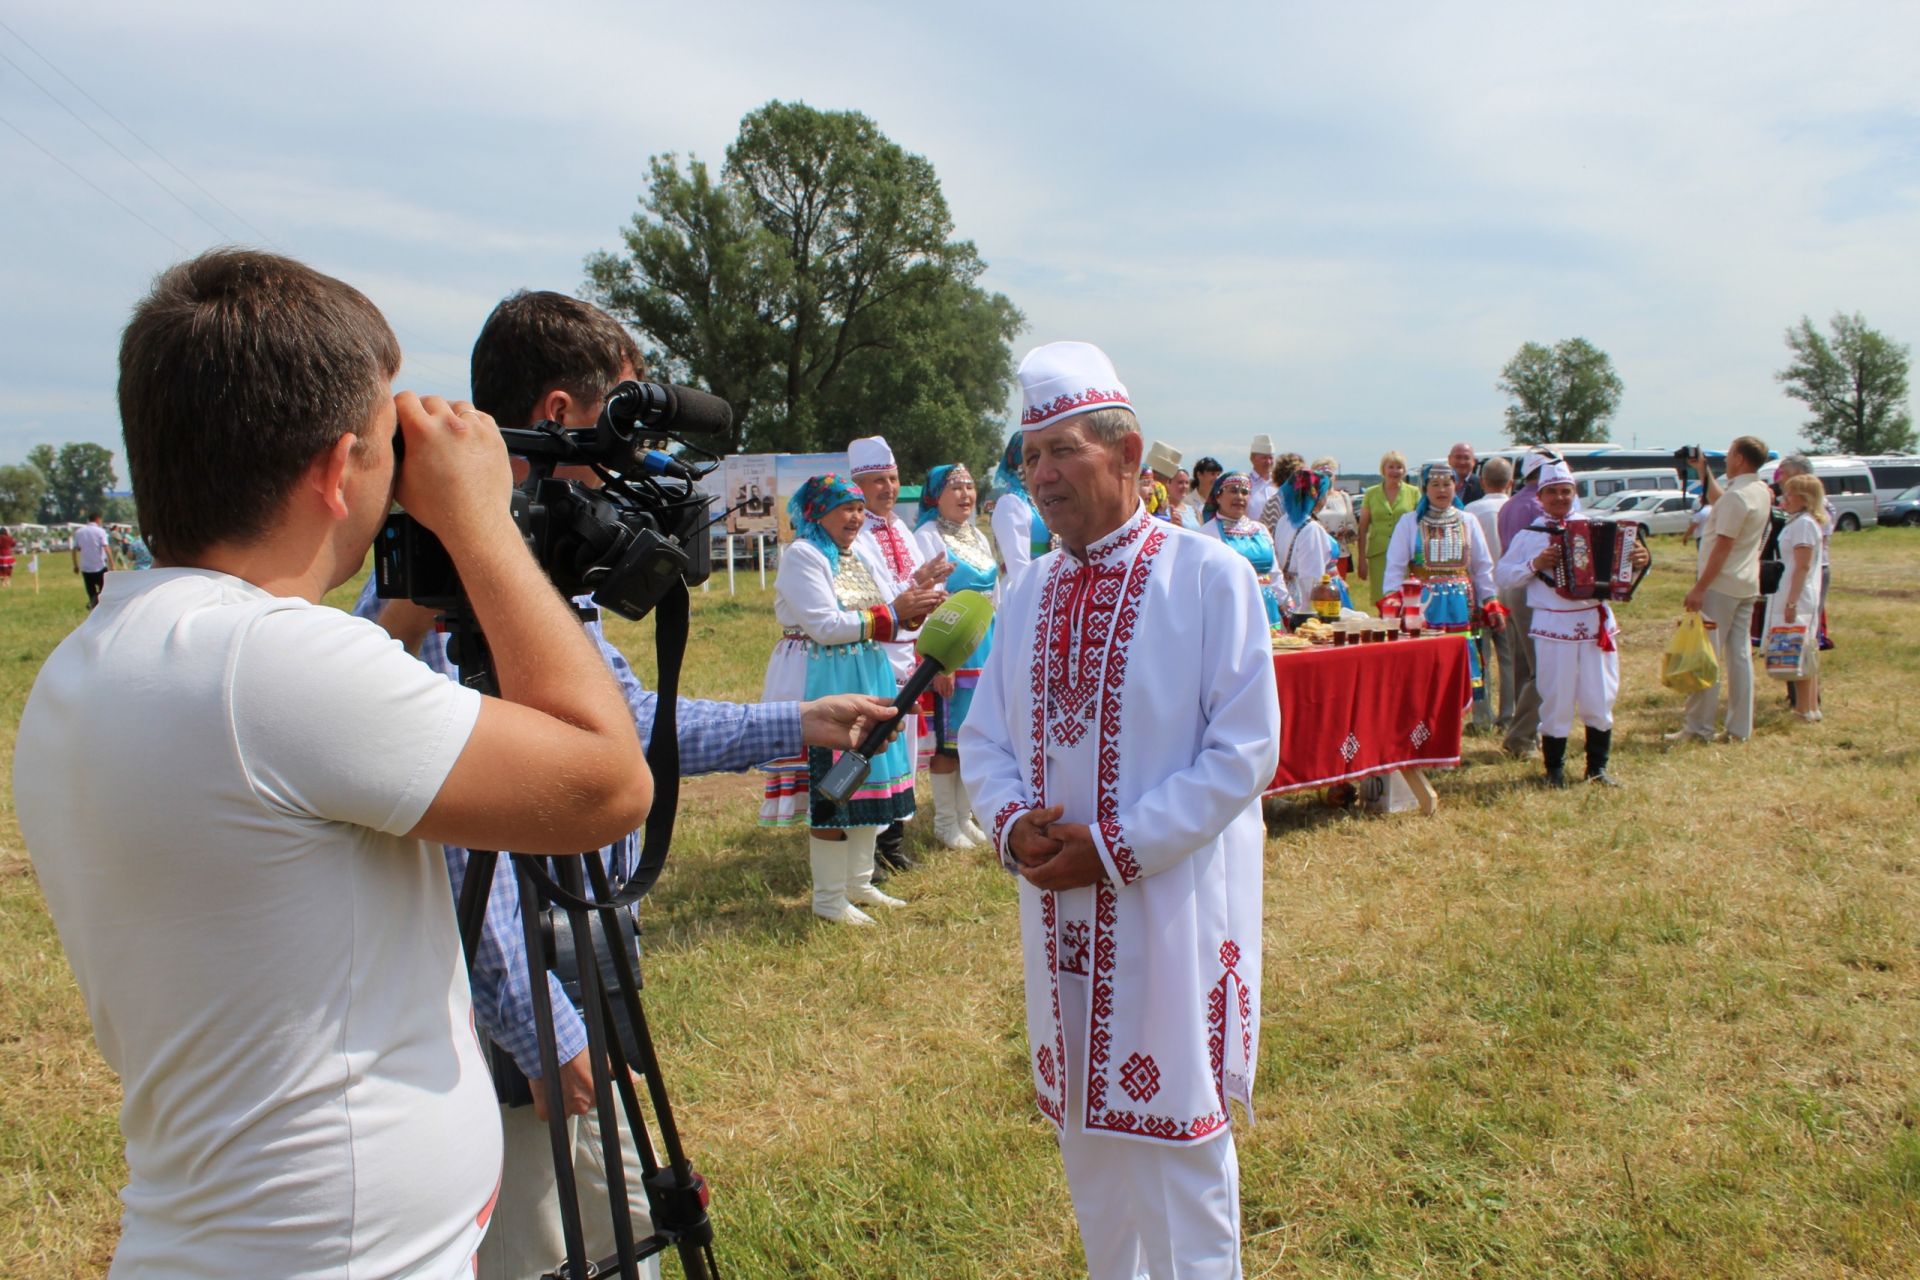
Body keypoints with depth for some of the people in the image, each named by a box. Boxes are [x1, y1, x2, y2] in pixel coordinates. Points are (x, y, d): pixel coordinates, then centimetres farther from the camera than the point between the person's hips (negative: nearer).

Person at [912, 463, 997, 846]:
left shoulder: (978, 538, 14)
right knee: (946, 738, 1)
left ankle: (964, 816, 24)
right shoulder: (928, 537, -8)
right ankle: (945, 821, 14)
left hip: (983, 647, 7)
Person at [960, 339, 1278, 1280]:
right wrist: (1012, 820, -10)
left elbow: (1244, 751, -14)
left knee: (1175, 1134, 4)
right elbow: (984, 735, 11)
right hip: (1060, 909, 6)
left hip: (1172, 910, -6)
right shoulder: (1030, 593, 7)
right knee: (1085, 1124, 19)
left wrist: (1114, 845, -19)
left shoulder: (1209, 576, -10)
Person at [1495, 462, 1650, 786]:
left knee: (1600, 699, 5)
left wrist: (1642, 559, -7)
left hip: (1597, 622, 2)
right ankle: (1554, 768, 16)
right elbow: (1502, 576, 4)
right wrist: (1535, 564, -11)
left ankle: (1598, 767, 20)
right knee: (1557, 700, 1)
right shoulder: (1528, 535, 5)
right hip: (1553, 627, -2)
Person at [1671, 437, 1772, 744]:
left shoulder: (1736, 496, -18)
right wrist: (1704, 472, 31)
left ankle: (1698, 727, -2)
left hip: (1722, 585, -9)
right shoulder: (1761, 492, 11)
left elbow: (1723, 546, -21)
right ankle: (1740, 728, 13)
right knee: (1740, 654, 10)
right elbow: (1719, 501, 30)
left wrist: (1699, 587, -19)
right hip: (1748, 585, 9)